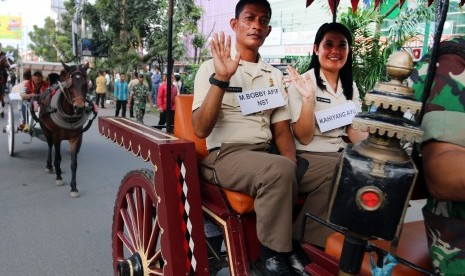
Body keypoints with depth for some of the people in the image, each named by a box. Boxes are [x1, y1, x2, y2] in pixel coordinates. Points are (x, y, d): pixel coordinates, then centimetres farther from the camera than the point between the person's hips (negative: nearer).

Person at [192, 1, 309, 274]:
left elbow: (281, 129, 12)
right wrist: (221, 78, -23)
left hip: (265, 155, 6)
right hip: (224, 155, -5)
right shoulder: (212, 67, 0)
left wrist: (291, 163, -9)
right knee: (280, 171, -32)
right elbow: (201, 130, -11)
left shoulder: (275, 75, 16)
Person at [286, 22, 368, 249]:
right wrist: (308, 98, -25)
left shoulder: (350, 86, 13)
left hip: (339, 154, 6)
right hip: (306, 157, -5)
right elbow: (304, 138, -12)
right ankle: (304, 239, -16)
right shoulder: (302, 83, -6)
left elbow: (355, 131, 13)